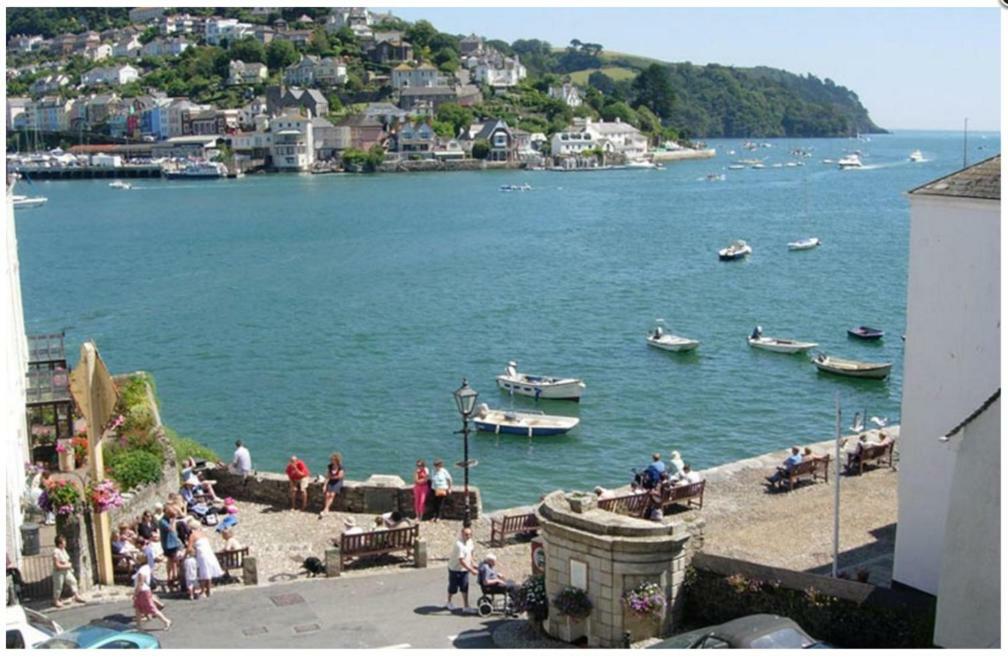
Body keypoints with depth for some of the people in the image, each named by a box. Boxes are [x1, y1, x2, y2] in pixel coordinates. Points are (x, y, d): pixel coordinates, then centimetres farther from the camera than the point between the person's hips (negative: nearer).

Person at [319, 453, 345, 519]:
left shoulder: (341, 467, -8)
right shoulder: (329, 466, 5)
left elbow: (339, 476, -12)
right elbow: (327, 477, 5)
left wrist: (332, 477, 0)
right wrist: (325, 485, -5)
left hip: (338, 482, -4)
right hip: (331, 482, 4)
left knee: (332, 494, -26)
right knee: (327, 494, -22)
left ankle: (325, 510, -33)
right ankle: (326, 510, -23)